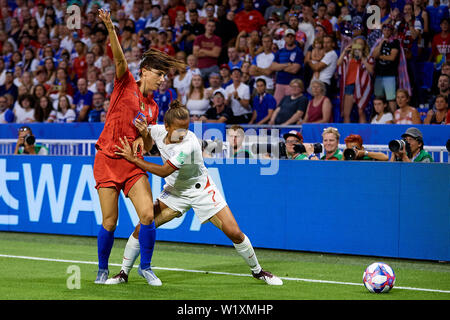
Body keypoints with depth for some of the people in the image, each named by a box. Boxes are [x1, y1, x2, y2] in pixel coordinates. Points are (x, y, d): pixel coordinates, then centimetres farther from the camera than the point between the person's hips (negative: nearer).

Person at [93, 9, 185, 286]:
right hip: (107, 159, -4)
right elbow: (119, 58, -17)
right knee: (109, 222, -3)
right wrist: (110, 28, -33)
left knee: (148, 214, -12)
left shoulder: (152, 107, 13)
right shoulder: (126, 84, 0)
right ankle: (103, 269, 18)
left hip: (133, 163, 4)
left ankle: (145, 266, 7)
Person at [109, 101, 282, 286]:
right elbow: (147, 146, 10)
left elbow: (164, 171, -31)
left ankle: (257, 271, 14)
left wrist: (133, 158, -28)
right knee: (141, 229, -9)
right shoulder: (158, 131, -15)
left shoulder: (188, 144, -33)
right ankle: (123, 274, 8)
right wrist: (144, 133, -14)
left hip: (202, 190, -4)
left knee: (235, 233, -9)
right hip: (174, 191, 4)